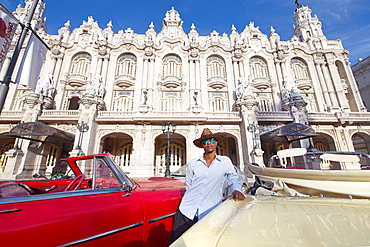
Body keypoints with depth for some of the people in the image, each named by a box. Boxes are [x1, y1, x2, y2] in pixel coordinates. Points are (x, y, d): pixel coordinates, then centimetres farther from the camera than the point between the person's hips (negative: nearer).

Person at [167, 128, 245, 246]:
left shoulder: (225, 161, 5)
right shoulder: (193, 163, 8)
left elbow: (234, 179, 8)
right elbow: (188, 186, 14)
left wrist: (237, 190, -11)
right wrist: (191, 201, 7)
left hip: (209, 213, -1)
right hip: (187, 211, 2)